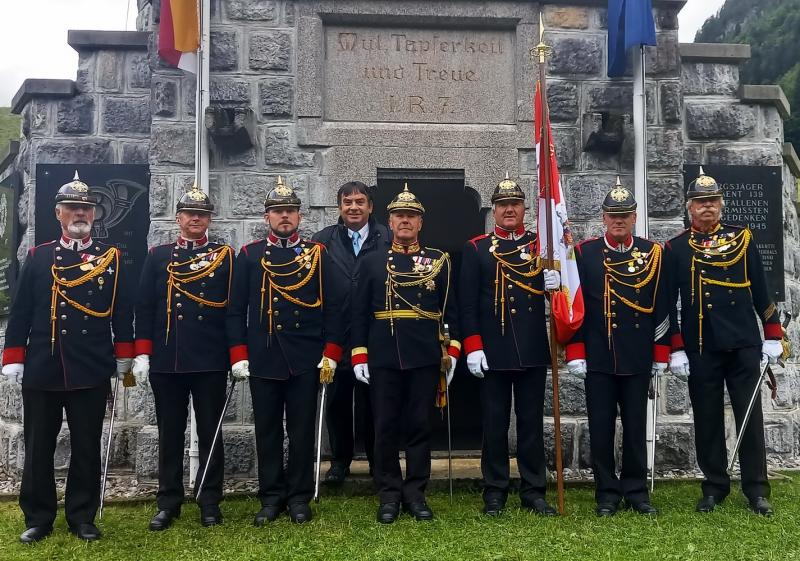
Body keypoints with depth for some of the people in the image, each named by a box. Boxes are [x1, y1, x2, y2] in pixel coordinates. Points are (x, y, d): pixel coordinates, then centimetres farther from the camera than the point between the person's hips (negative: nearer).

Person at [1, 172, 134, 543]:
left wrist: (123, 356, 1)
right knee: (38, 447, 8)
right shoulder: (37, 257, 7)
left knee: (87, 447, 7)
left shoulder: (112, 258, 4)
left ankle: (82, 518, 19)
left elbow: (123, 311, 4)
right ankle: (38, 518, 21)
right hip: (41, 369, 1)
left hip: (91, 372, -1)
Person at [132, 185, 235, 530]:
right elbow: (145, 307, 6)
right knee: (169, 434, 9)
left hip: (211, 361, -2)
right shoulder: (158, 256, 8)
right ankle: (168, 502, 19)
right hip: (166, 360, 2)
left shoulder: (225, 256, 4)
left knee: (210, 433, 6)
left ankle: (210, 502, 17)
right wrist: (142, 353, -2)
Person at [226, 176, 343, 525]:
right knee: (267, 430, 8)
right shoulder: (249, 255, 5)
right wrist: (239, 356, -3)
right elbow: (236, 309, 4)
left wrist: (331, 353, -5)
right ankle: (271, 498, 20)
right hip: (263, 359, 1)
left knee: (302, 430, 6)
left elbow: (333, 306, 2)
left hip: (305, 359, -1)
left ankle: (299, 498, 19)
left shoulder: (318, 254, 4)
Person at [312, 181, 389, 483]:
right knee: (337, 401, 8)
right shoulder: (323, 240, 5)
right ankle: (340, 460, 23)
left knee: (372, 402, 7)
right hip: (335, 336, 1)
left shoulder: (387, 240, 1)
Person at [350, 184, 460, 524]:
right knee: (386, 427, 4)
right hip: (383, 358, 0)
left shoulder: (438, 261, 7)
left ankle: (415, 494, 16)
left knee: (420, 426, 5)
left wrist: (452, 350, 0)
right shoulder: (371, 262, 6)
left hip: (426, 357, 0)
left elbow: (450, 309, 7)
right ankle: (389, 495, 15)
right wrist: (358, 355, -2)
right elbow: (359, 312, 4)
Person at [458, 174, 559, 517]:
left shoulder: (541, 245, 9)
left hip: (533, 349, 2)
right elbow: (467, 302, -2)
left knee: (532, 421, 8)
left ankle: (534, 491, 17)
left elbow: (557, 288, 10)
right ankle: (495, 492, 15)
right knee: (494, 423, 5)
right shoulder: (476, 249, 3)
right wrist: (473, 347, -9)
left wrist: (555, 283, -14)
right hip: (493, 350, -2)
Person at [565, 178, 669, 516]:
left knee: (636, 426, 8)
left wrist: (661, 355, 4)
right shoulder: (584, 253, 0)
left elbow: (662, 307, 5)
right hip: (597, 358, -1)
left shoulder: (653, 253, 4)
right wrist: (575, 354, -5)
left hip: (638, 359, 1)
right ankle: (607, 493, 16)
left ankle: (636, 491, 20)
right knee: (601, 427, 4)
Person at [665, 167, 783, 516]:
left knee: (750, 417, 3)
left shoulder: (742, 238, 6)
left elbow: (760, 291, 8)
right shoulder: (675, 248, 3)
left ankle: (756, 490, 12)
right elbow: (668, 302, 1)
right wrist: (675, 350, -3)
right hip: (701, 350, 0)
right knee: (707, 420, 7)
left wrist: (772, 337, 5)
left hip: (744, 345, 1)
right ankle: (715, 487, 19)